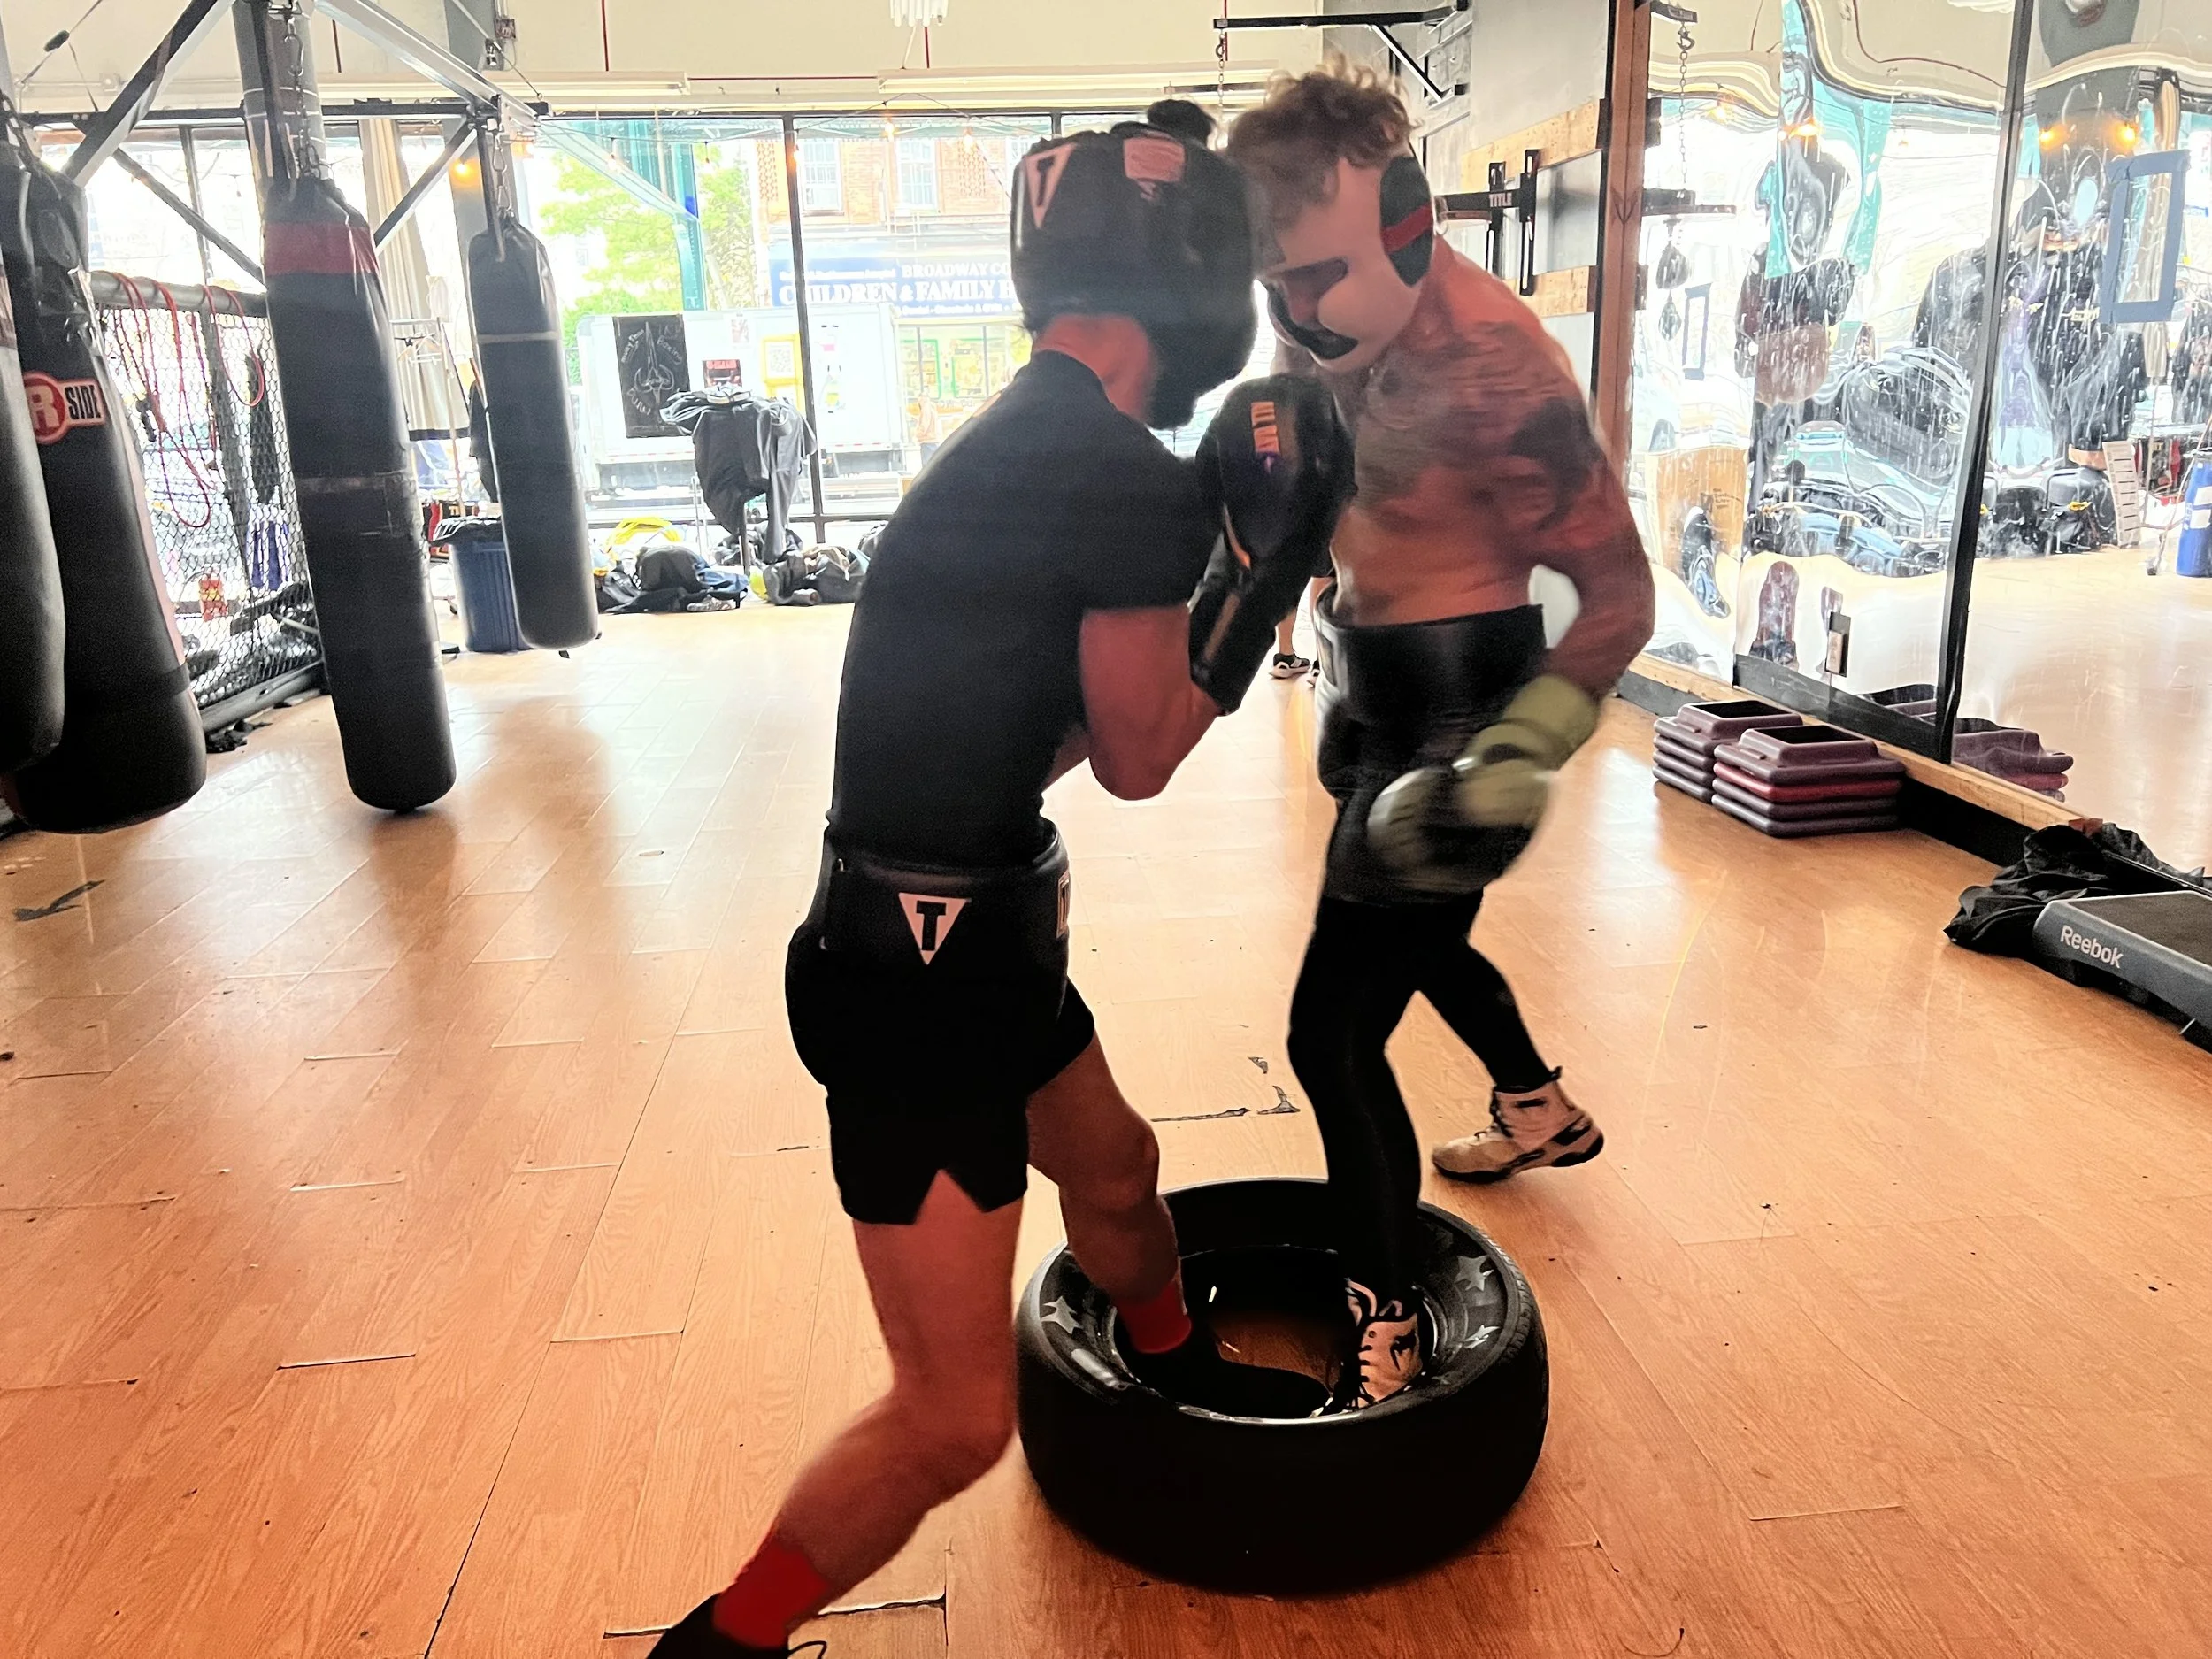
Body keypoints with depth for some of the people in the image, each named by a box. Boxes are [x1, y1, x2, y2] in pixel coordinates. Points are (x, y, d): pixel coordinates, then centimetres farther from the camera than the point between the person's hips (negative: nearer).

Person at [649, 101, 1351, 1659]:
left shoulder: (1027, 441, 8)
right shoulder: (1129, 477, -21)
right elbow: (1138, 755, -9)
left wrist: (1232, 550, 13)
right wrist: (1264, 551, -3)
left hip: (970, 932, 11)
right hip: (921, 974, -10)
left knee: (1116, 1174, 32)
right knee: (956, 1416, -4)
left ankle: (1187, 1382, 60)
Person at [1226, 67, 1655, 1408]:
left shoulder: (1492, 364, -24)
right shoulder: (1355, 331, -1)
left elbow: (1620, 593, -21)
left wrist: (1519, 756, -31)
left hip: (1450, 720, -9)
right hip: (1379, 697, 9)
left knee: (1334, 1030, -8)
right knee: (1419, 939, 29)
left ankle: (1387, 1344, 8)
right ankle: (1543, 1113, 56)